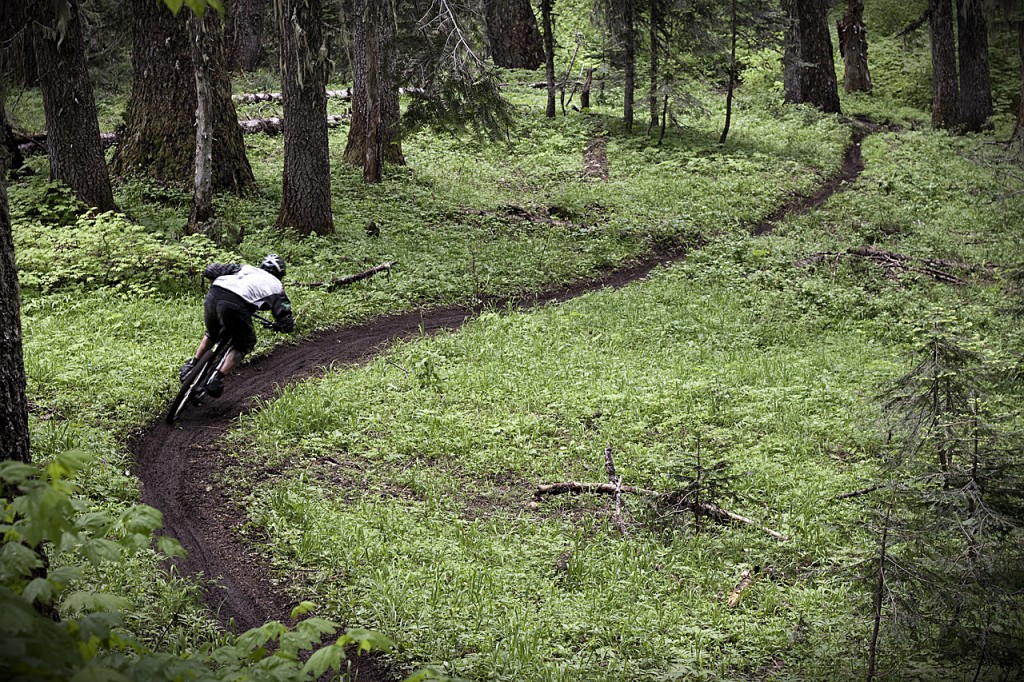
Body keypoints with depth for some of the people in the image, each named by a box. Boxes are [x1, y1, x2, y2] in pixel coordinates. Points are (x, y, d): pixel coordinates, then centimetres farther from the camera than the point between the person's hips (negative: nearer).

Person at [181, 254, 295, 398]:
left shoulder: (246, 268, 35)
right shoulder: (276, 285, 25)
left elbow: (211, 270, 28)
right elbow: (287, 322, 19)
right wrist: (277, 326, 41)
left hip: (212, 295, 5)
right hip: (234, 304, -5)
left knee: (212, 333, 35)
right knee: (244, 344, 19)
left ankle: (192, 366, 38)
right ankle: (216, 380, 9)